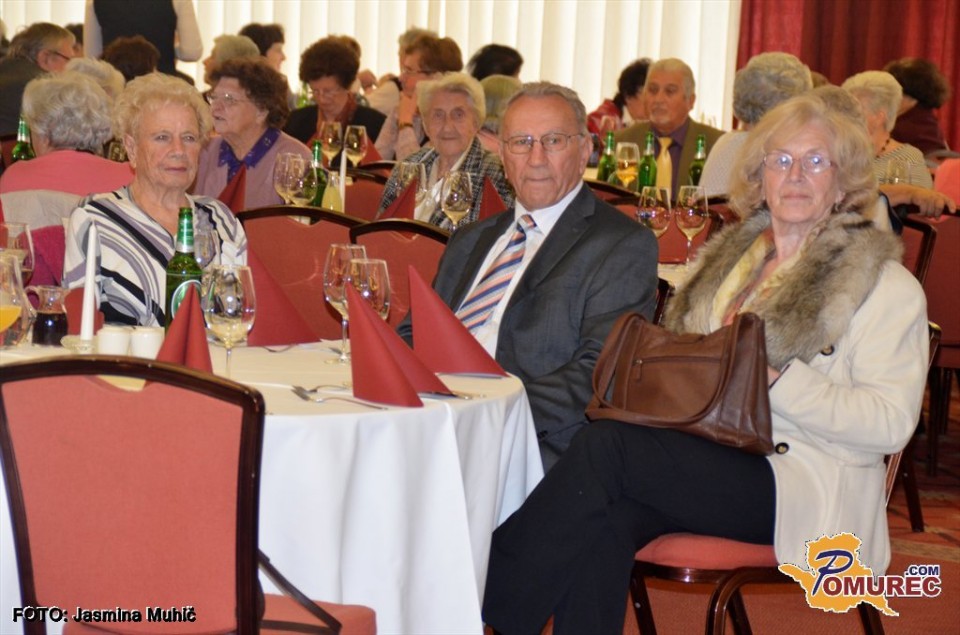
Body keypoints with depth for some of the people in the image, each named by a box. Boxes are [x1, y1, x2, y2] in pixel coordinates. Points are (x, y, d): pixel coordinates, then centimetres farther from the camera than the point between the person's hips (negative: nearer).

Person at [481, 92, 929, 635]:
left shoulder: (882, 282, 2)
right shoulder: (726, 258, 20)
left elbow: (892, 422, -8)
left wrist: (774, 380, -20)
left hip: (801, 483, -5)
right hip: (703, 460, 5)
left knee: (606, 444, -29)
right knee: (604, 521, -32)